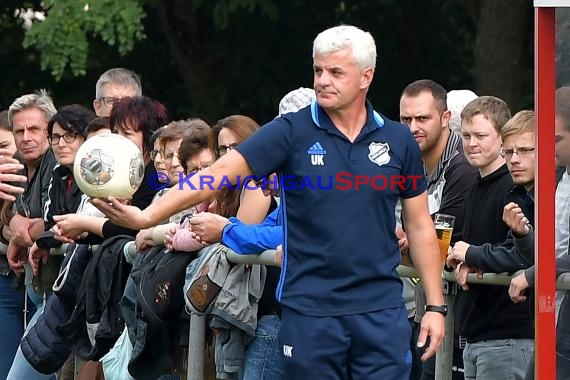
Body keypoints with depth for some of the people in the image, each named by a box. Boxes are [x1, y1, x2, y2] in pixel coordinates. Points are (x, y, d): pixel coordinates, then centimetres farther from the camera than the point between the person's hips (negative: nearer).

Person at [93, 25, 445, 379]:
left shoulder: (398, 141, 4)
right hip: (310, 310, -1)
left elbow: (420, 226, 10)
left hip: (381, 310, 1)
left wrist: (436, 306, 6)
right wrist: (147, 216, -23)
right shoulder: (291, 133, -2)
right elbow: (218, 174, -11)